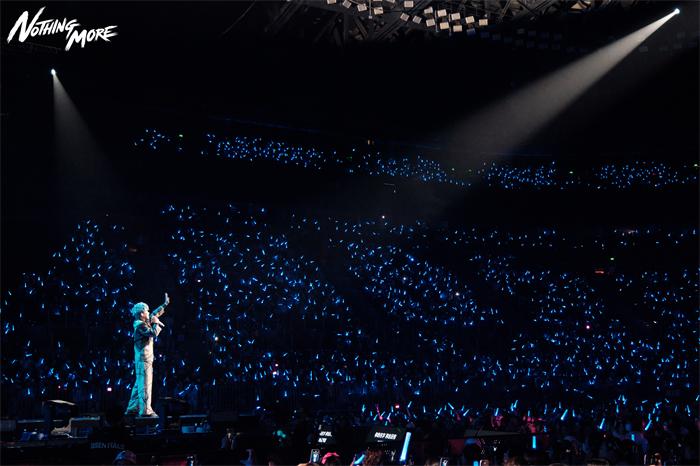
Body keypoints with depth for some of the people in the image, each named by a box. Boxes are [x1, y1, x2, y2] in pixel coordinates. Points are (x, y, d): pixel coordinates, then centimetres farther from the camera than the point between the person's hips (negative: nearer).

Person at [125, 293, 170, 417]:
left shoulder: (145, 322, 14)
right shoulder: (140, 324, -13)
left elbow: (156, 313, 29)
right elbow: (153, 333, -24)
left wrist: (165, 304, 32)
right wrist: (156, 323, -8)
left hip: (145, 358, 10)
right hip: (143, 357, -10)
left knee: (140, 384, 13)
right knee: (145, 384, -10)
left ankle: (132, 408, 18)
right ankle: (145, 410, -10)